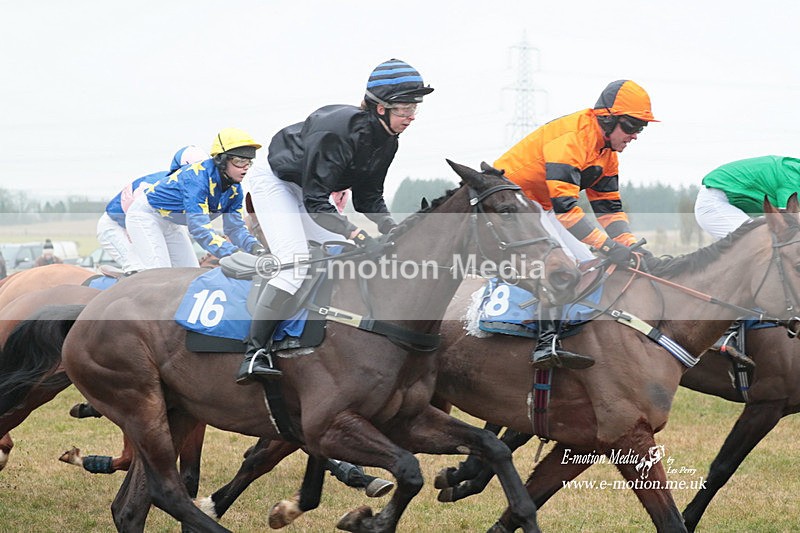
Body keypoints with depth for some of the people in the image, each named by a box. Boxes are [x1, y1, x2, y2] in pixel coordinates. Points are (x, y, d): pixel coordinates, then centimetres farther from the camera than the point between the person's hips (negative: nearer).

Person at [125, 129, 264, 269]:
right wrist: (233, 254, -50)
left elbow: (234, 227, -7)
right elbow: (199, 227, -42)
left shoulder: (234, 189, -10)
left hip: (172, 225, 9)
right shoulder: (197, 177, -35)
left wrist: (255, 247, -29)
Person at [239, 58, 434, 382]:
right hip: (273, 182, -9)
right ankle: (254, 353, -28)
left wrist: (393, 231, -16)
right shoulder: (339, 129, -36)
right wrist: (356, 234, -45)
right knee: (296, 263, -25)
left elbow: (369, 197, 1)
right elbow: (315, 202, -36)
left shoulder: (386, 141, -9)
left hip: (309, 189, 9)